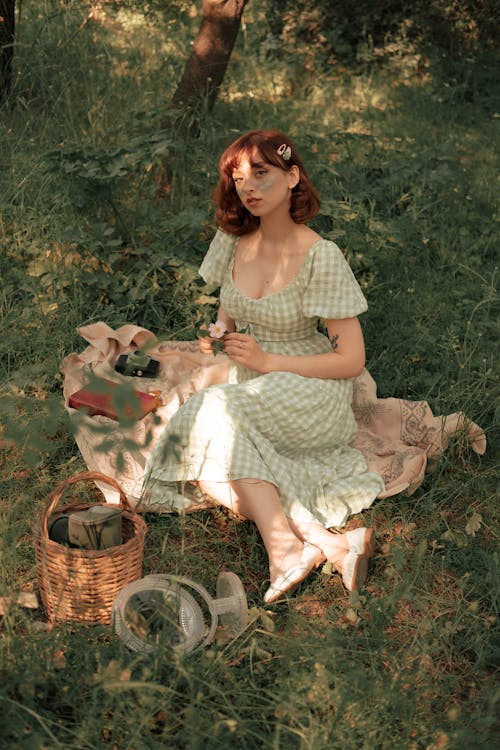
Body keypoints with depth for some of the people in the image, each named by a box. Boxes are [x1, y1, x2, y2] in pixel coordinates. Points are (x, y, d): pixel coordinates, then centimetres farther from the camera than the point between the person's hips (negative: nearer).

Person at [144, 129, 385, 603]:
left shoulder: (321, 257, -15)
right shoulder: (232, 240, 2)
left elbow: (352, 360, -13)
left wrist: (267, 361, -17)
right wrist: (216, 336, -9)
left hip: (310, 392, -6)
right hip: (249, 393, 6)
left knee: (216, 412, -32)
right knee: (208, 473, -23)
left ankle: (286, 547, -32)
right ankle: (331, 544, -29)